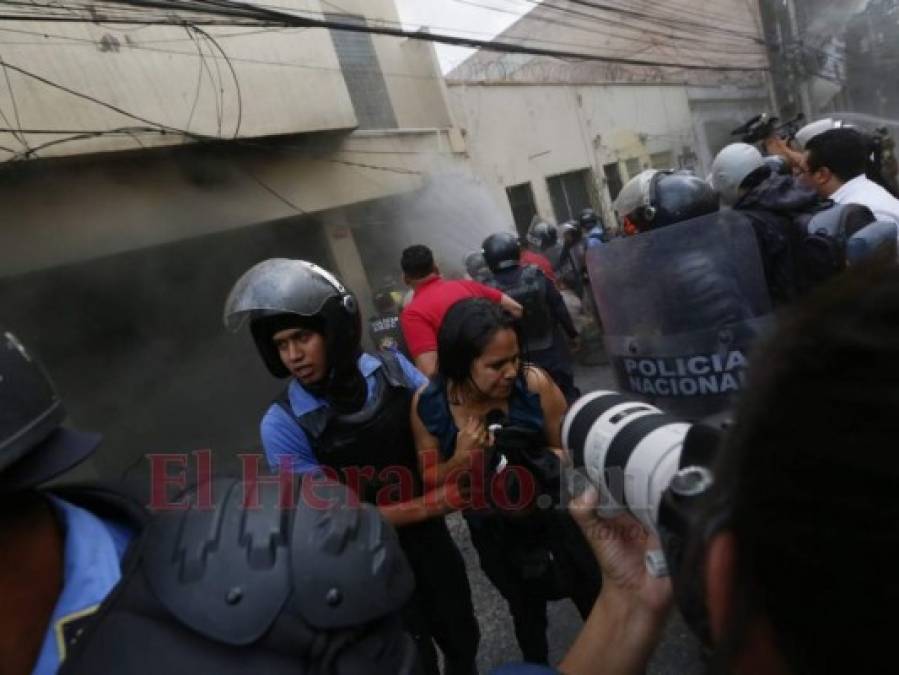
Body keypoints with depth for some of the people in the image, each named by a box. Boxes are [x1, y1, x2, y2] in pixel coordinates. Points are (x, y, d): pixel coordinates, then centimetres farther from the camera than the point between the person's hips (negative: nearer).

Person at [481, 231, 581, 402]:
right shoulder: (536, 275, -11)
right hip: (552, 349, 1)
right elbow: (559, 307, -6)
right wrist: (573, 333, 8)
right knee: (567, 393, 15)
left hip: (523, 357, 0)